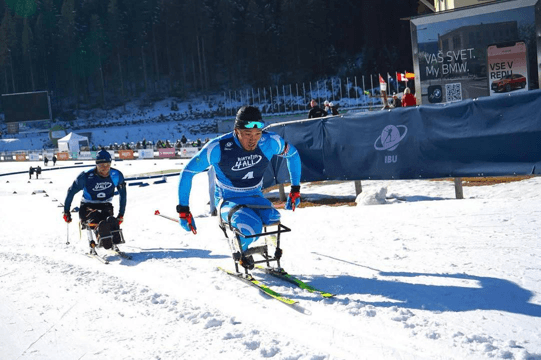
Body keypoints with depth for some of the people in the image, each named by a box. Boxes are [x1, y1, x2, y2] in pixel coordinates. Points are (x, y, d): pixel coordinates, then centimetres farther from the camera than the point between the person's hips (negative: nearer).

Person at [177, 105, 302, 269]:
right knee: (252, 227, -34)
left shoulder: (270, 142, -14)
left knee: (275, 223, -29)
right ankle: (242, 253, 3)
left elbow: (293, 154, 7)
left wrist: (295, 189, 6)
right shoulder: (218, 148, -23)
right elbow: (187, 173, -13)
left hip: (255, 198, 3)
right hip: (228, 201, -3)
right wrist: (183, 210, -14)